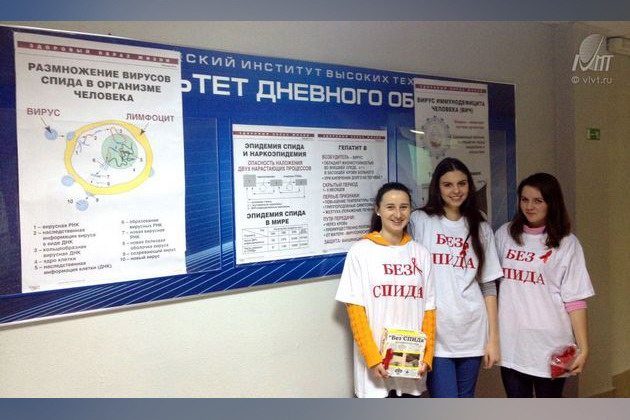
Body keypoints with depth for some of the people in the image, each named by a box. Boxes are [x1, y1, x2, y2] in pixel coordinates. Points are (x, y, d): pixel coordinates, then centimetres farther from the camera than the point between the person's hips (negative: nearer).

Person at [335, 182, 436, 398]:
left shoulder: (420, 253, 6)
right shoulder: (361, 251, -6)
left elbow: (428, 309, 6)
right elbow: (355, 309, -8)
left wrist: (427, 356, -2)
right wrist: (372, 357, -13)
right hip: (376, 363, -3)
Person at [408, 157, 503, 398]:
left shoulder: (480, 227, 9)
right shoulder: (419, 221, -3)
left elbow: (488, 286, 8)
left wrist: (493, 338, 5)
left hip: (472, 334, 4)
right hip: (436, 334, -3)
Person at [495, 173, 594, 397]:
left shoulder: (566, 243, -4)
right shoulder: (505, 234, 3)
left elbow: (574, 300, -6)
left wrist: (583, 347, -10)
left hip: (550, 345, -2)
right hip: (511, 343, 2)